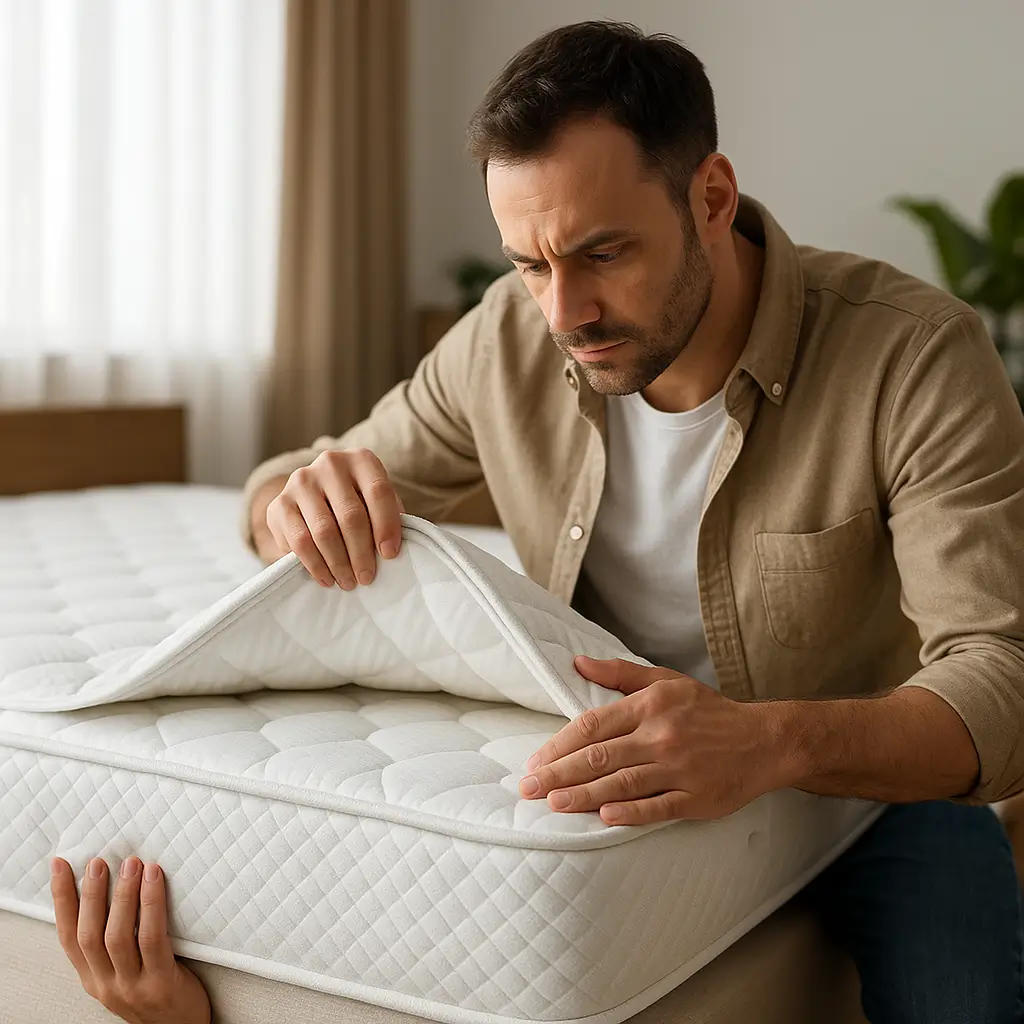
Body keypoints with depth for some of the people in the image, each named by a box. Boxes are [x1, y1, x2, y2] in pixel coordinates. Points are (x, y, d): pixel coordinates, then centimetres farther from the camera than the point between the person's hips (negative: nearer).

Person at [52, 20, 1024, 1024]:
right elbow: (283, 489, 1)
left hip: (867, 772, -2)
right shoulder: (509, 339, -10)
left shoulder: (917, 353, -22)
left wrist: (773, 740, -50)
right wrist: (300, 502, -25)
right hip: (607, 764, 2)